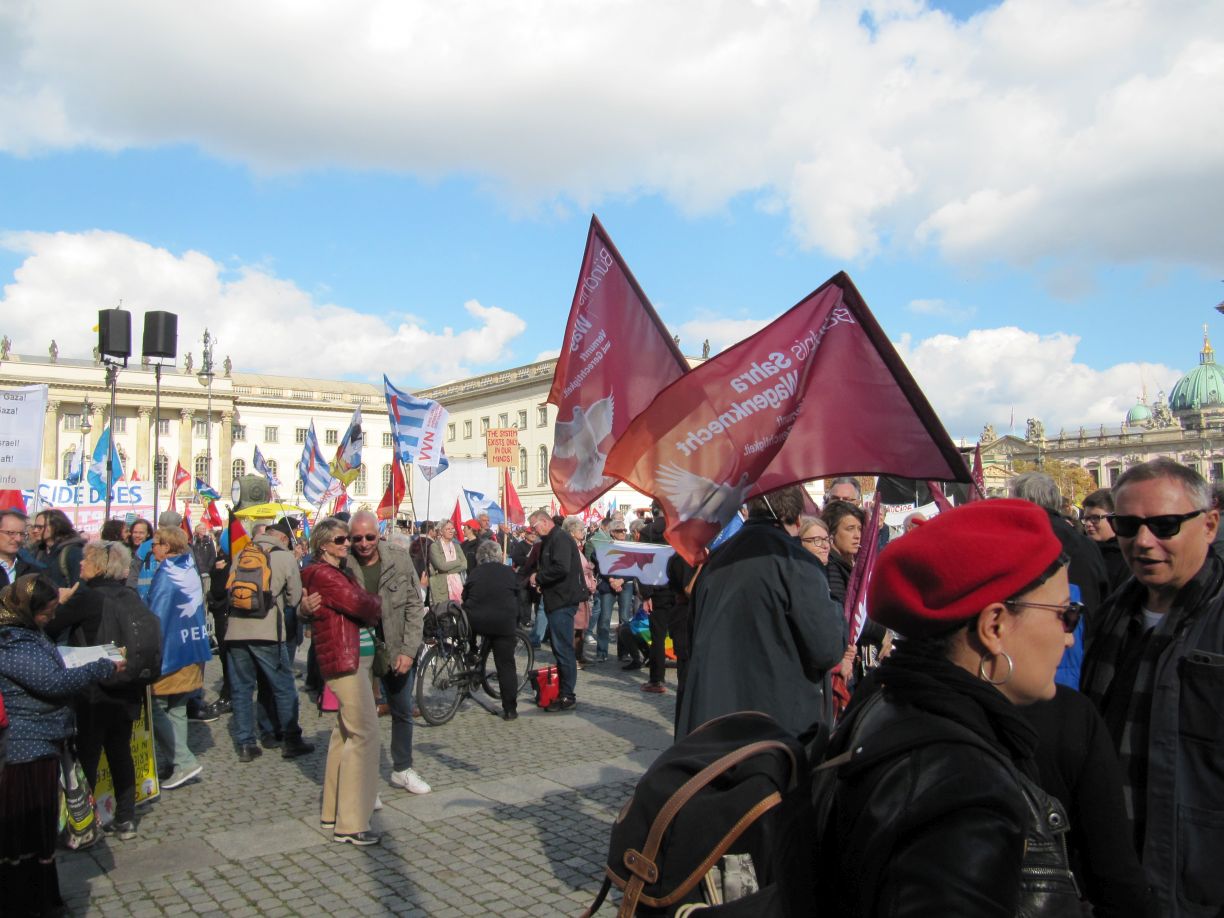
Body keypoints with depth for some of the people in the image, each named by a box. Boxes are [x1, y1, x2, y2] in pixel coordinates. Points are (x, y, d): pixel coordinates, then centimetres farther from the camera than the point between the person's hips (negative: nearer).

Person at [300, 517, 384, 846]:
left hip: (356, 656, 11)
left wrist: (370, 609, -4)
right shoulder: (323, 574, -12)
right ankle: (350, 823, -7)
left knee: (345, 733, 16)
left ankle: (333, 812, 27)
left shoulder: (338, 572, 20)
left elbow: (358, 607, 16)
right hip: (345, 660, -11)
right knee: (364, 733, -10)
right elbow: (360, 603, -17)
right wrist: (378, 604, 1)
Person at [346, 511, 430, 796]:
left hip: (397, 651, 3)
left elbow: (414, 607, -3)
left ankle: (402, 770, 36)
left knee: (403, 712, 16)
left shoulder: (399, 559, -8)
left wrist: (409, 651, -9)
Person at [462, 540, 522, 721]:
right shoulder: (509, 573, 9)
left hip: (475, 621, 1)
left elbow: (465, 598, 15)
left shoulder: (474, 574, 11)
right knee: (506, 665, 4)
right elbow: (518, 599, 14)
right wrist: (515, 624, 24)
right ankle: (510, 709, 4)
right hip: (503, 623, -1)